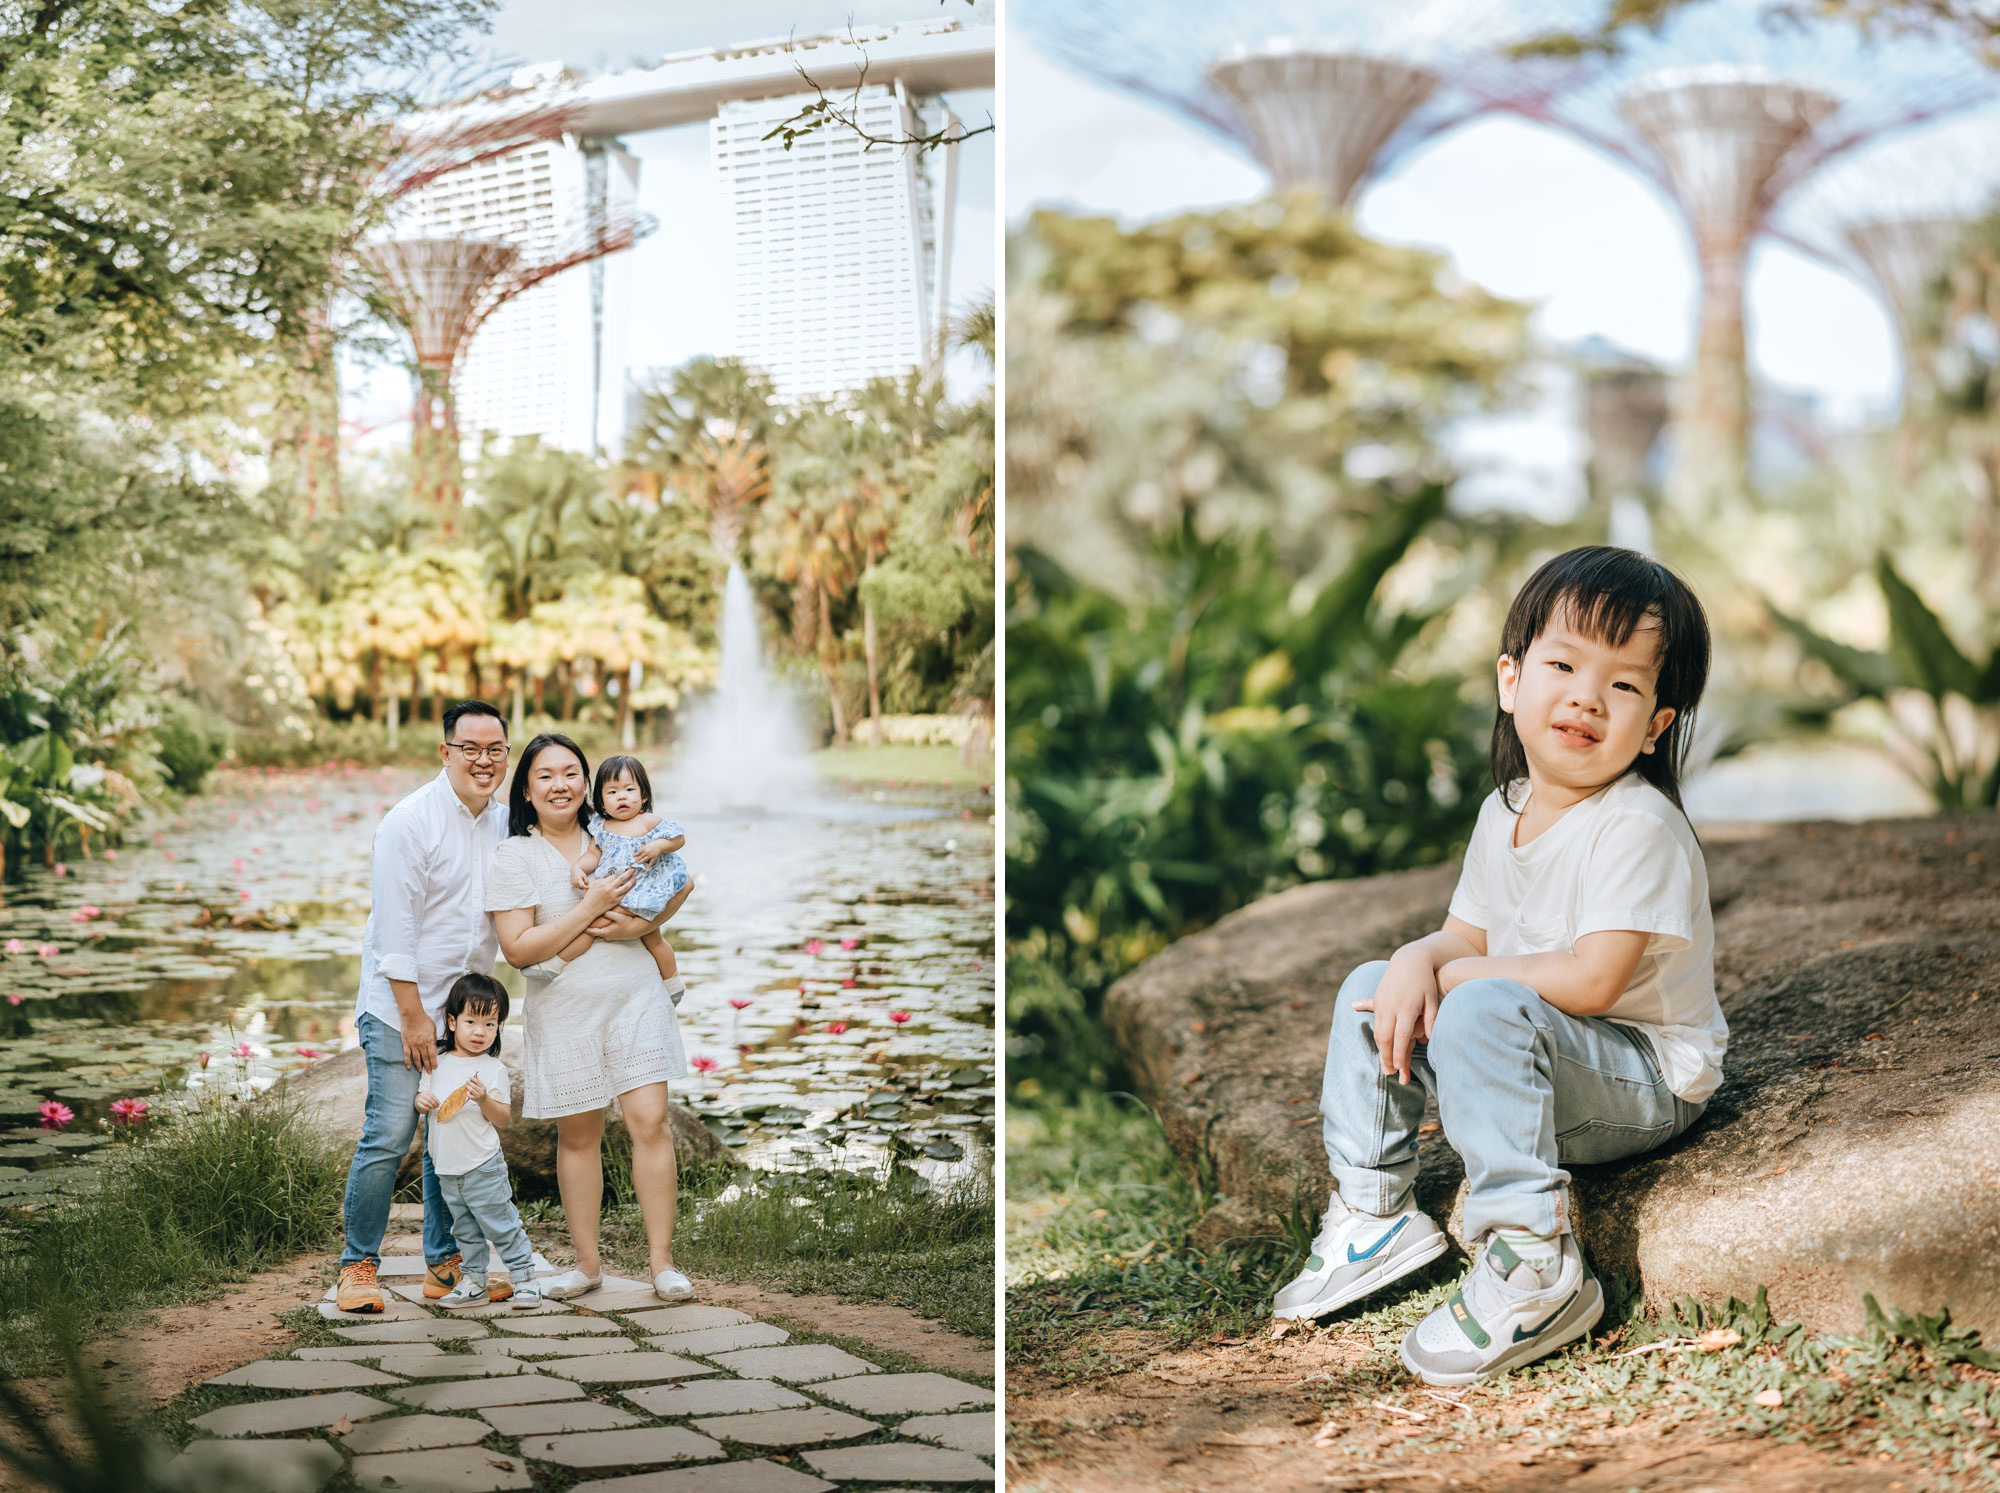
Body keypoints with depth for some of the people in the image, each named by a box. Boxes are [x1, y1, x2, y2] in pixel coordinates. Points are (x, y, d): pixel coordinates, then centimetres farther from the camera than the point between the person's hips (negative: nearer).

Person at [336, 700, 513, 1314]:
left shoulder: (503, 825, 9)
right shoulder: (411, 821, -12)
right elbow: (395, 924, -14)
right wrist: (413, 1014, -16)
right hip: (401, 1009, -6)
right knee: (389, 1137, -8)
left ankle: (444, 1264, 19)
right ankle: (358, 1265, 4)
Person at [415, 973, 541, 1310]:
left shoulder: (493, 1069, -6)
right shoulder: (438, 1063, 6)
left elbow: (502, 1118, -8)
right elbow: (422, 1098, 14)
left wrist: (484, 1098, -26)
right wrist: (422, 1101, -8)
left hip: (482, 1166, -5)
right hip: (446, 1167, 5)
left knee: (501, 1225, -1)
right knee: (465, 1230, 14)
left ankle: (524, 1277, 9)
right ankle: (473, 1283, 23)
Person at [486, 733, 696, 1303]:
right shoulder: (513, 856, -5)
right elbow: (518, 951, -12)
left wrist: (636, 925, -9)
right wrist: (590, 909, -18)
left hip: (634, 995, 2)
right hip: (565, 1009, -1)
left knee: (650, 1120, -7)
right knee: (578, 1136, 7)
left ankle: (663, 1262, 0)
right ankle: (587, 1262, 21)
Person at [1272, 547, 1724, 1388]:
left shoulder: (1637, 826, -22)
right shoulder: (1504, 813, 5)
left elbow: (1592, 980, -29)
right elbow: (1465, 938, 10)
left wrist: (1452, 977, -19)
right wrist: (1419, 962, -15)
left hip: (1649, 1084, -9)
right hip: (1525, 1062, 9)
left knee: (1485, 1011, -33)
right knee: (1373, 988, 5)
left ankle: (1534, 1264, -32)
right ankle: (1373, 1211, 8)